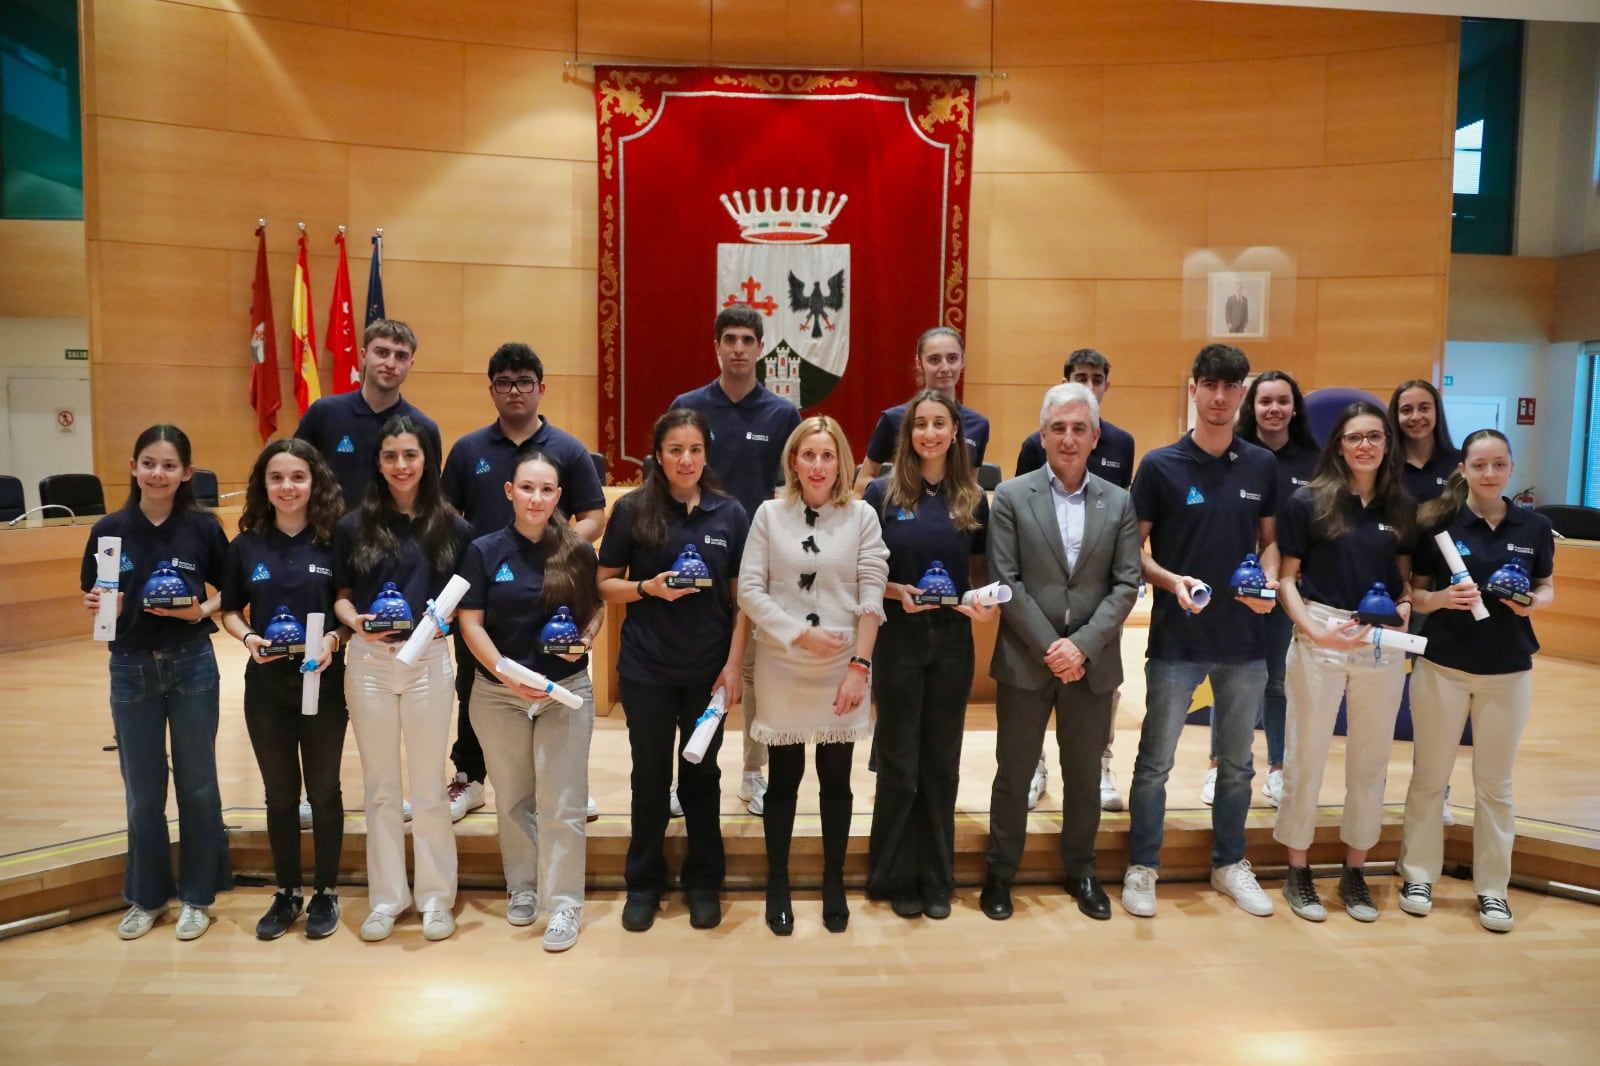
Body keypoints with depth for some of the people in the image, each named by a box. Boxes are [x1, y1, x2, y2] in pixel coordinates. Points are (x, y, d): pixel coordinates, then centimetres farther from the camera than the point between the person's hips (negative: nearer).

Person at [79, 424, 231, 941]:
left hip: (192, 666, -1)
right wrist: (98, 606, -17)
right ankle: (147, 896, 29)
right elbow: (93, 599, 4)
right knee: (142, 791, 12)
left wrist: (201, 611, -17)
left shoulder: (203, 527, -6)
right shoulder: (110, 529, -3)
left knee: (197, 783, 9)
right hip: (131, 669, 1)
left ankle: (197, 896, 24)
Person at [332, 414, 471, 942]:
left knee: (428, 786, 6)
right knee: (379, 786, 11)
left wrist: (444, 617, -15)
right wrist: (355, 621, -14)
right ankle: (386, 897, 24)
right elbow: (341, 595, 6)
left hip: (428, 661, -1)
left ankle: (436, 896, 20)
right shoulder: (353, 525, 3)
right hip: (367, 662, 1)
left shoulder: (450, 526, 1)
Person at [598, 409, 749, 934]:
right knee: (650, 777, 10)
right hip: (647, 668, -1)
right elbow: (605, 583, 1)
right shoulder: (632, 509, -4)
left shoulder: (730, 513, -1)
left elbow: (742, 596, 1)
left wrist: (735, 663, -5)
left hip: (709, 668, 1)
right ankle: (644, 884, 27)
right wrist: (648, 587, -17)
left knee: (701, 775, 13)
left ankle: (703, 882, 28)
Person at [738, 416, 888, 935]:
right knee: (784, 779, 10)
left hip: (841, 669, 0)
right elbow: (749, 590, -5)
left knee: (836, 779, 11)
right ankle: (778, 885, 25)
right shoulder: (770, 514, -1)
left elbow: (872, 594, -4)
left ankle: (834, 885, 26)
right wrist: (800, 634, -13)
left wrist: (859, 666, -10)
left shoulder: (862, 516, -1)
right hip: (782, 669, 0)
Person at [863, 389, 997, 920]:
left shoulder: (972, 498, 4)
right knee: (899, 763, 6)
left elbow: (980, 568, 10)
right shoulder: (882, 493, -4)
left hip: (952, 639, 2)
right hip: (899, 638, -2)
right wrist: (895, 591, -19)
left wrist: (986, 601, -10)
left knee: (941, 762, 11)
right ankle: (896, 878, 21)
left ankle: (937, 878, 24)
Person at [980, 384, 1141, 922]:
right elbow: (1005, 581, -7)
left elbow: (1127, 584, -1)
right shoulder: (1012, 496, -2)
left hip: (1092, 663, 2)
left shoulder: (1119, 502, 5)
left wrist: (1082, 645, -12)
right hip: (1025, 660, -2)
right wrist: (1048, 646, -14)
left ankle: (1080, 870, 32)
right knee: (1014, 773, 8)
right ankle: (1000, 873, 24)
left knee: (1084, 775, 14)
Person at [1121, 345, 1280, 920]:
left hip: (1244, 638, 3)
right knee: (1155, 761, 5)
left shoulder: (1262, 465, 5)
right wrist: (1173, 581, -20)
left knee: (1237, 762, 15)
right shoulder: (1160, 465, -5)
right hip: (1176, 638, -3)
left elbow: (1269, 540, 13)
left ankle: (1230, 864, 32)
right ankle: (1142, 867, 19)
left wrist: (1270, 580, -7)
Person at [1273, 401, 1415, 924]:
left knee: (1371, 761, 12)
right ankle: (1297, 870, 20)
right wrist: (1316, 631, -16)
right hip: (1318, 639, -4)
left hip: (1384, 644, 4)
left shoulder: (1402, 508, 7)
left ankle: (1354, 871, 27)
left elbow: (1405, 577, 15)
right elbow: (1286, 578, -4)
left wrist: (1405, 605, -6)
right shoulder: (1307, 502, -5)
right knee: (1306, 758, 5)